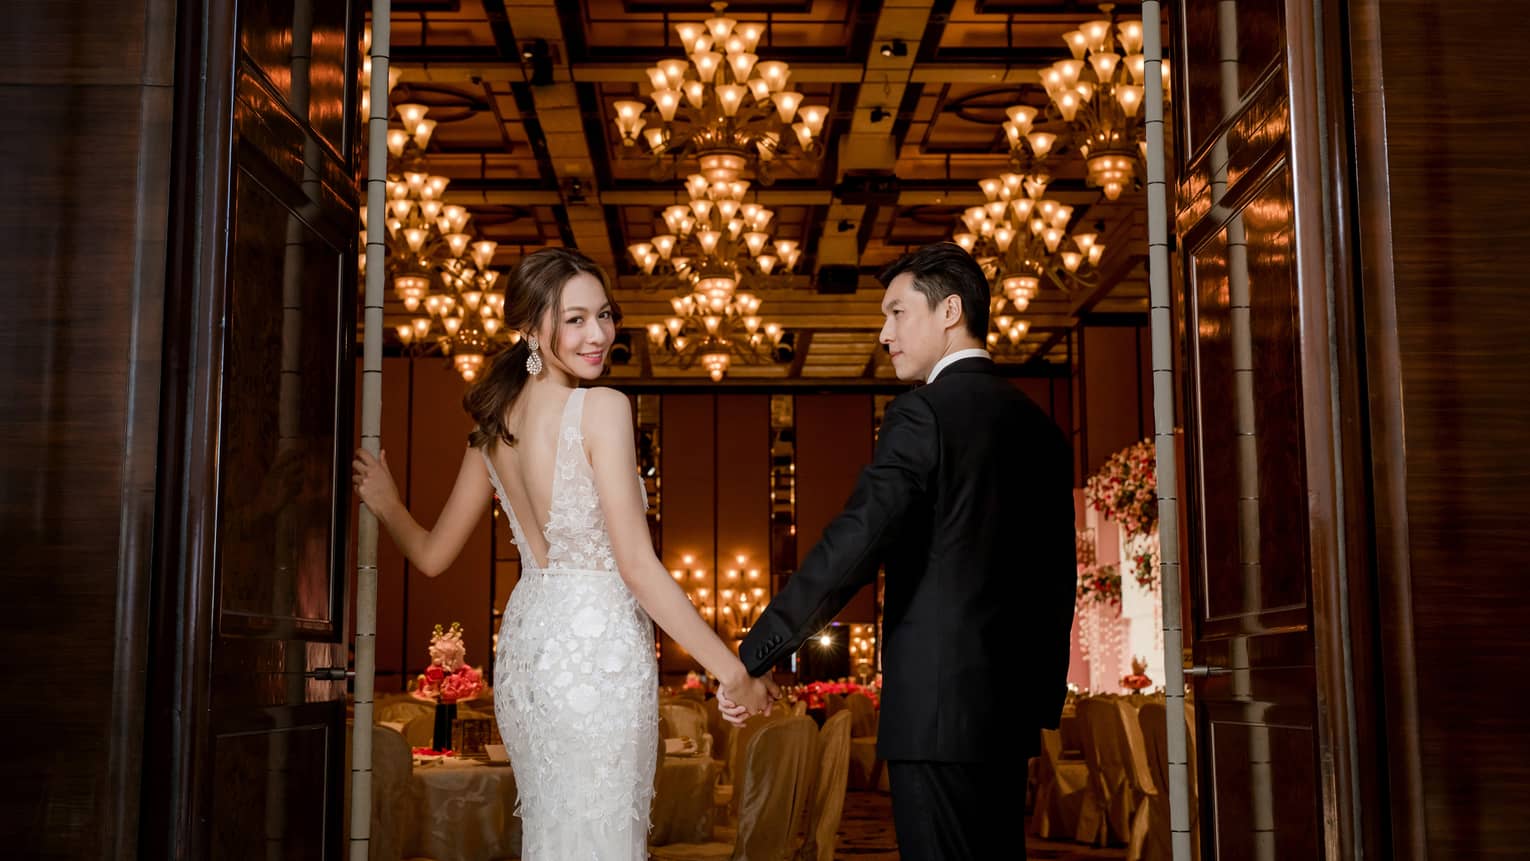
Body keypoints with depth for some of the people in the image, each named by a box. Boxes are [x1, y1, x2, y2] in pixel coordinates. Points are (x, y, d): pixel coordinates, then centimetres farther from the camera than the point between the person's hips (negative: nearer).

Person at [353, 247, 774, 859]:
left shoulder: (493, 424, 8)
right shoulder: (602, 408, -13)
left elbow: (432, 555, 13)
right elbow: (638, 566, -16)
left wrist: (387, 504, 34)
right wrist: (732, 670, -12)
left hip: (522, 644, 8)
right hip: (599, 647, -8)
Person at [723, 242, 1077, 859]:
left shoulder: (923, 413, -11)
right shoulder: (1038, 425, 12)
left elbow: (851, 547, -20)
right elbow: (1056, 575, 16)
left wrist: (753, 657, -17)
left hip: (938, 705, -8)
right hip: (1009, 707, 8)